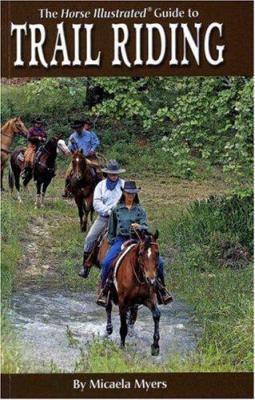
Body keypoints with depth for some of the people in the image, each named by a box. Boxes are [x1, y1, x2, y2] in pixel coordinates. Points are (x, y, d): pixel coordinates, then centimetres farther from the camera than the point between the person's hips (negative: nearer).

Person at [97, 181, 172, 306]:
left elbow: (145, 227, -5)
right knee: (106, 262, -26)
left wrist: (139, 227, -27)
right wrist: (111, 244, 7)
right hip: (121, 240, 0)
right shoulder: (117, 210, 6)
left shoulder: (139, 210, 5)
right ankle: (103, 291, -9)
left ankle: (161, 288, 6)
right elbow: (111, 230, 13)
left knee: (158, 261, -14)